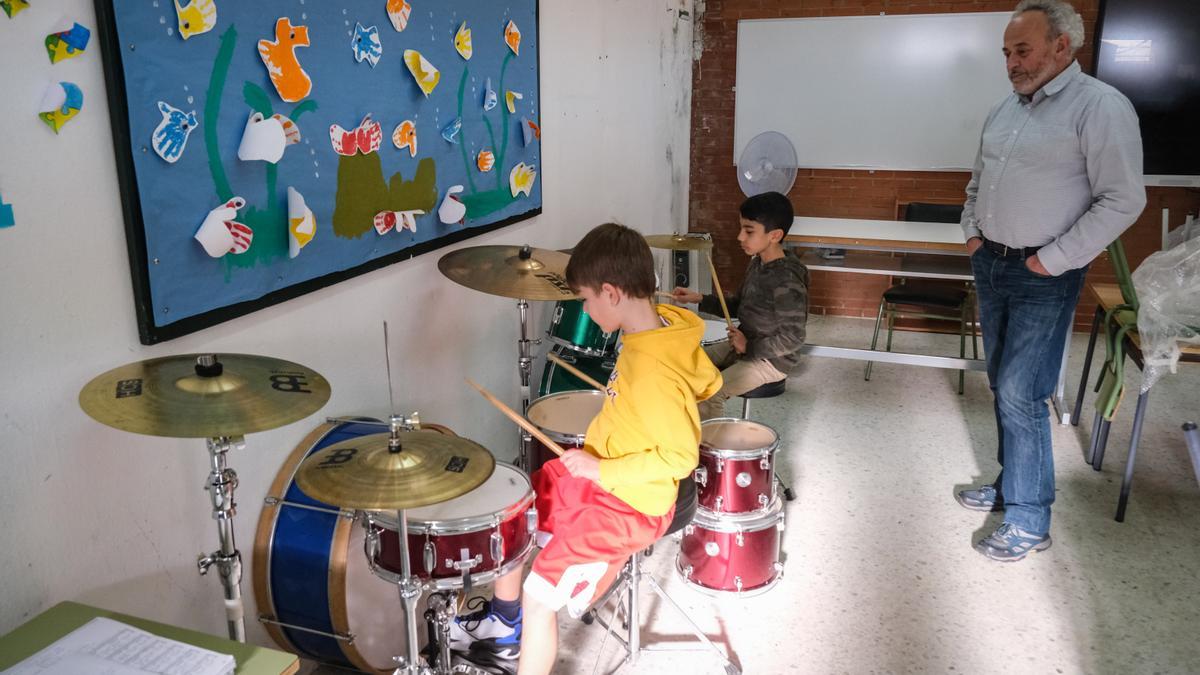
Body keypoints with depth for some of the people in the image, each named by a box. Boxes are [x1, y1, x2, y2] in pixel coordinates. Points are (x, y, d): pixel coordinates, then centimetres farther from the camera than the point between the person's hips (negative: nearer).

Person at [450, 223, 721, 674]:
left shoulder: (652, 371, -33)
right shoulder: (663, 324, -5)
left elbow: (681, 456, -28)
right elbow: (709, 382, 9)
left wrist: (602, 470, -23)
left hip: (631, 503, -10)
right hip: (596, 473, 10)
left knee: (539, 596, -11)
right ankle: (506, 623, 37)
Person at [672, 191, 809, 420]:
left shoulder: (787, 282, -26)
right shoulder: (757, 263, 1)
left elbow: (793, 338, -23)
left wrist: (749, 347, -19)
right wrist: (700, 299, 2)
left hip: (771, 359, -9)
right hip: (744, 345, 9)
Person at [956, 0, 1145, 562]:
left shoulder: (1099, 106, -13)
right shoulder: (1005, 109, 11)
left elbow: (1123, 200, -18)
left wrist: (1053, 260, -18)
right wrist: (973, 232, 9)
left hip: (1043, 278, -7)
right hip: (991, 264, 7)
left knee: (1021, 396, -7)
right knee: (1002, 386, 14)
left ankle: (1029, 522, 5)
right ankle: (1010, 484, 30)